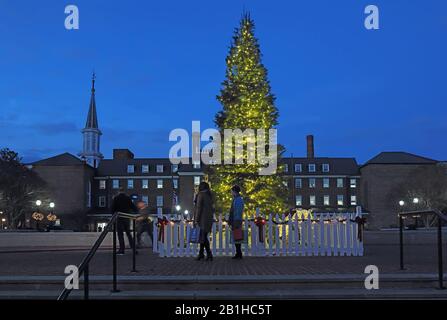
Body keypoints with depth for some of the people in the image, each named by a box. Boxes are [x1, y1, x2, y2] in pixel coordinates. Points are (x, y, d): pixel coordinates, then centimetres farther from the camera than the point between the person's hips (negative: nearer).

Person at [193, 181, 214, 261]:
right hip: (209, 219, 7)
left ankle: (209, 255, -11)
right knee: (203, 236, 14)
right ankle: (201, 253, 18)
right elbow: (211, 208, 14)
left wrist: (196, 220, -12)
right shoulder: (209, 196, 13)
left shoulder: (200, 195, -9)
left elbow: (198, 208, -14)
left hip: (202, 218, -7)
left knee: (203, 237, -6)